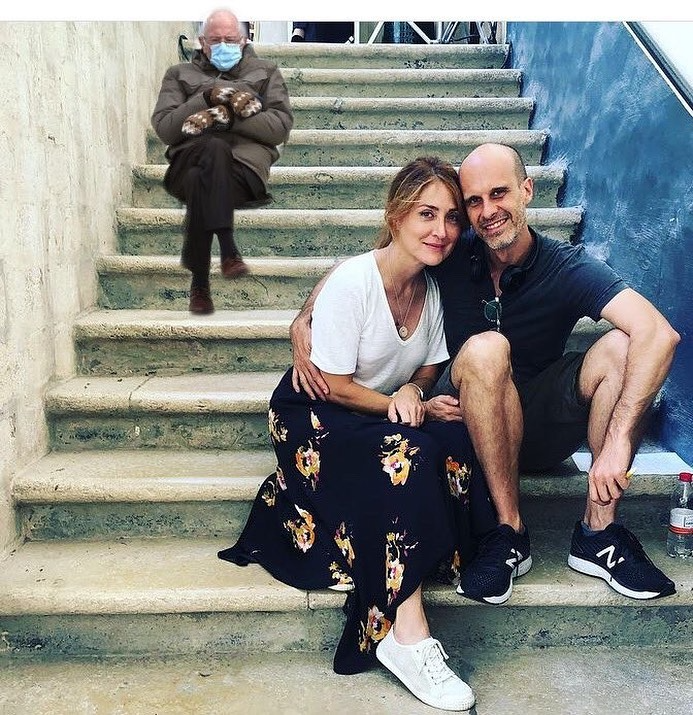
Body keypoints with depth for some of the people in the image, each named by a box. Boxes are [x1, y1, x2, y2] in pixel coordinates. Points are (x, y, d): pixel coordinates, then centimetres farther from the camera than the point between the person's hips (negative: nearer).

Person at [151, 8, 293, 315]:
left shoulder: (265, 72, 24)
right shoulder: (180, 74, 26)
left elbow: (281, 127, 6)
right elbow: (163, 128, 9)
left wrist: (229, 116, -5)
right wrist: (205, 98, -3)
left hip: (245, 160, 0)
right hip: (191, 158, 1)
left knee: (201, 182, -35)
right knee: (215, 148, -36)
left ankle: (200, 283, -36)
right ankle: (228, 251, -42)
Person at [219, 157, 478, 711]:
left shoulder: (436, 288, -3)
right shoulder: (351, 282, -21)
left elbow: (429, 369, 6)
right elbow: (334, 386, -18)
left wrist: (413, 392, -16)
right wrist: (399, 405, -17)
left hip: (386, 417, 6)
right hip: (315, 417, -6)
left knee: (460, 446, -23)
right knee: (409, 452, -33)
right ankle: (409, 632, -27)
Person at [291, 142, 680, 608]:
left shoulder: (569, 268, -13)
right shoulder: (453, 257, -9)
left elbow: (660, 333, -28)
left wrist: (618, 441, -40)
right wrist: (305, 321, -21)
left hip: (544, 428, 1)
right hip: (469, 423, 0)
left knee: (622, 346, -24)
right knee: (486, 349, -33)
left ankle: (598, 534, -17)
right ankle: (508, 535, -24)